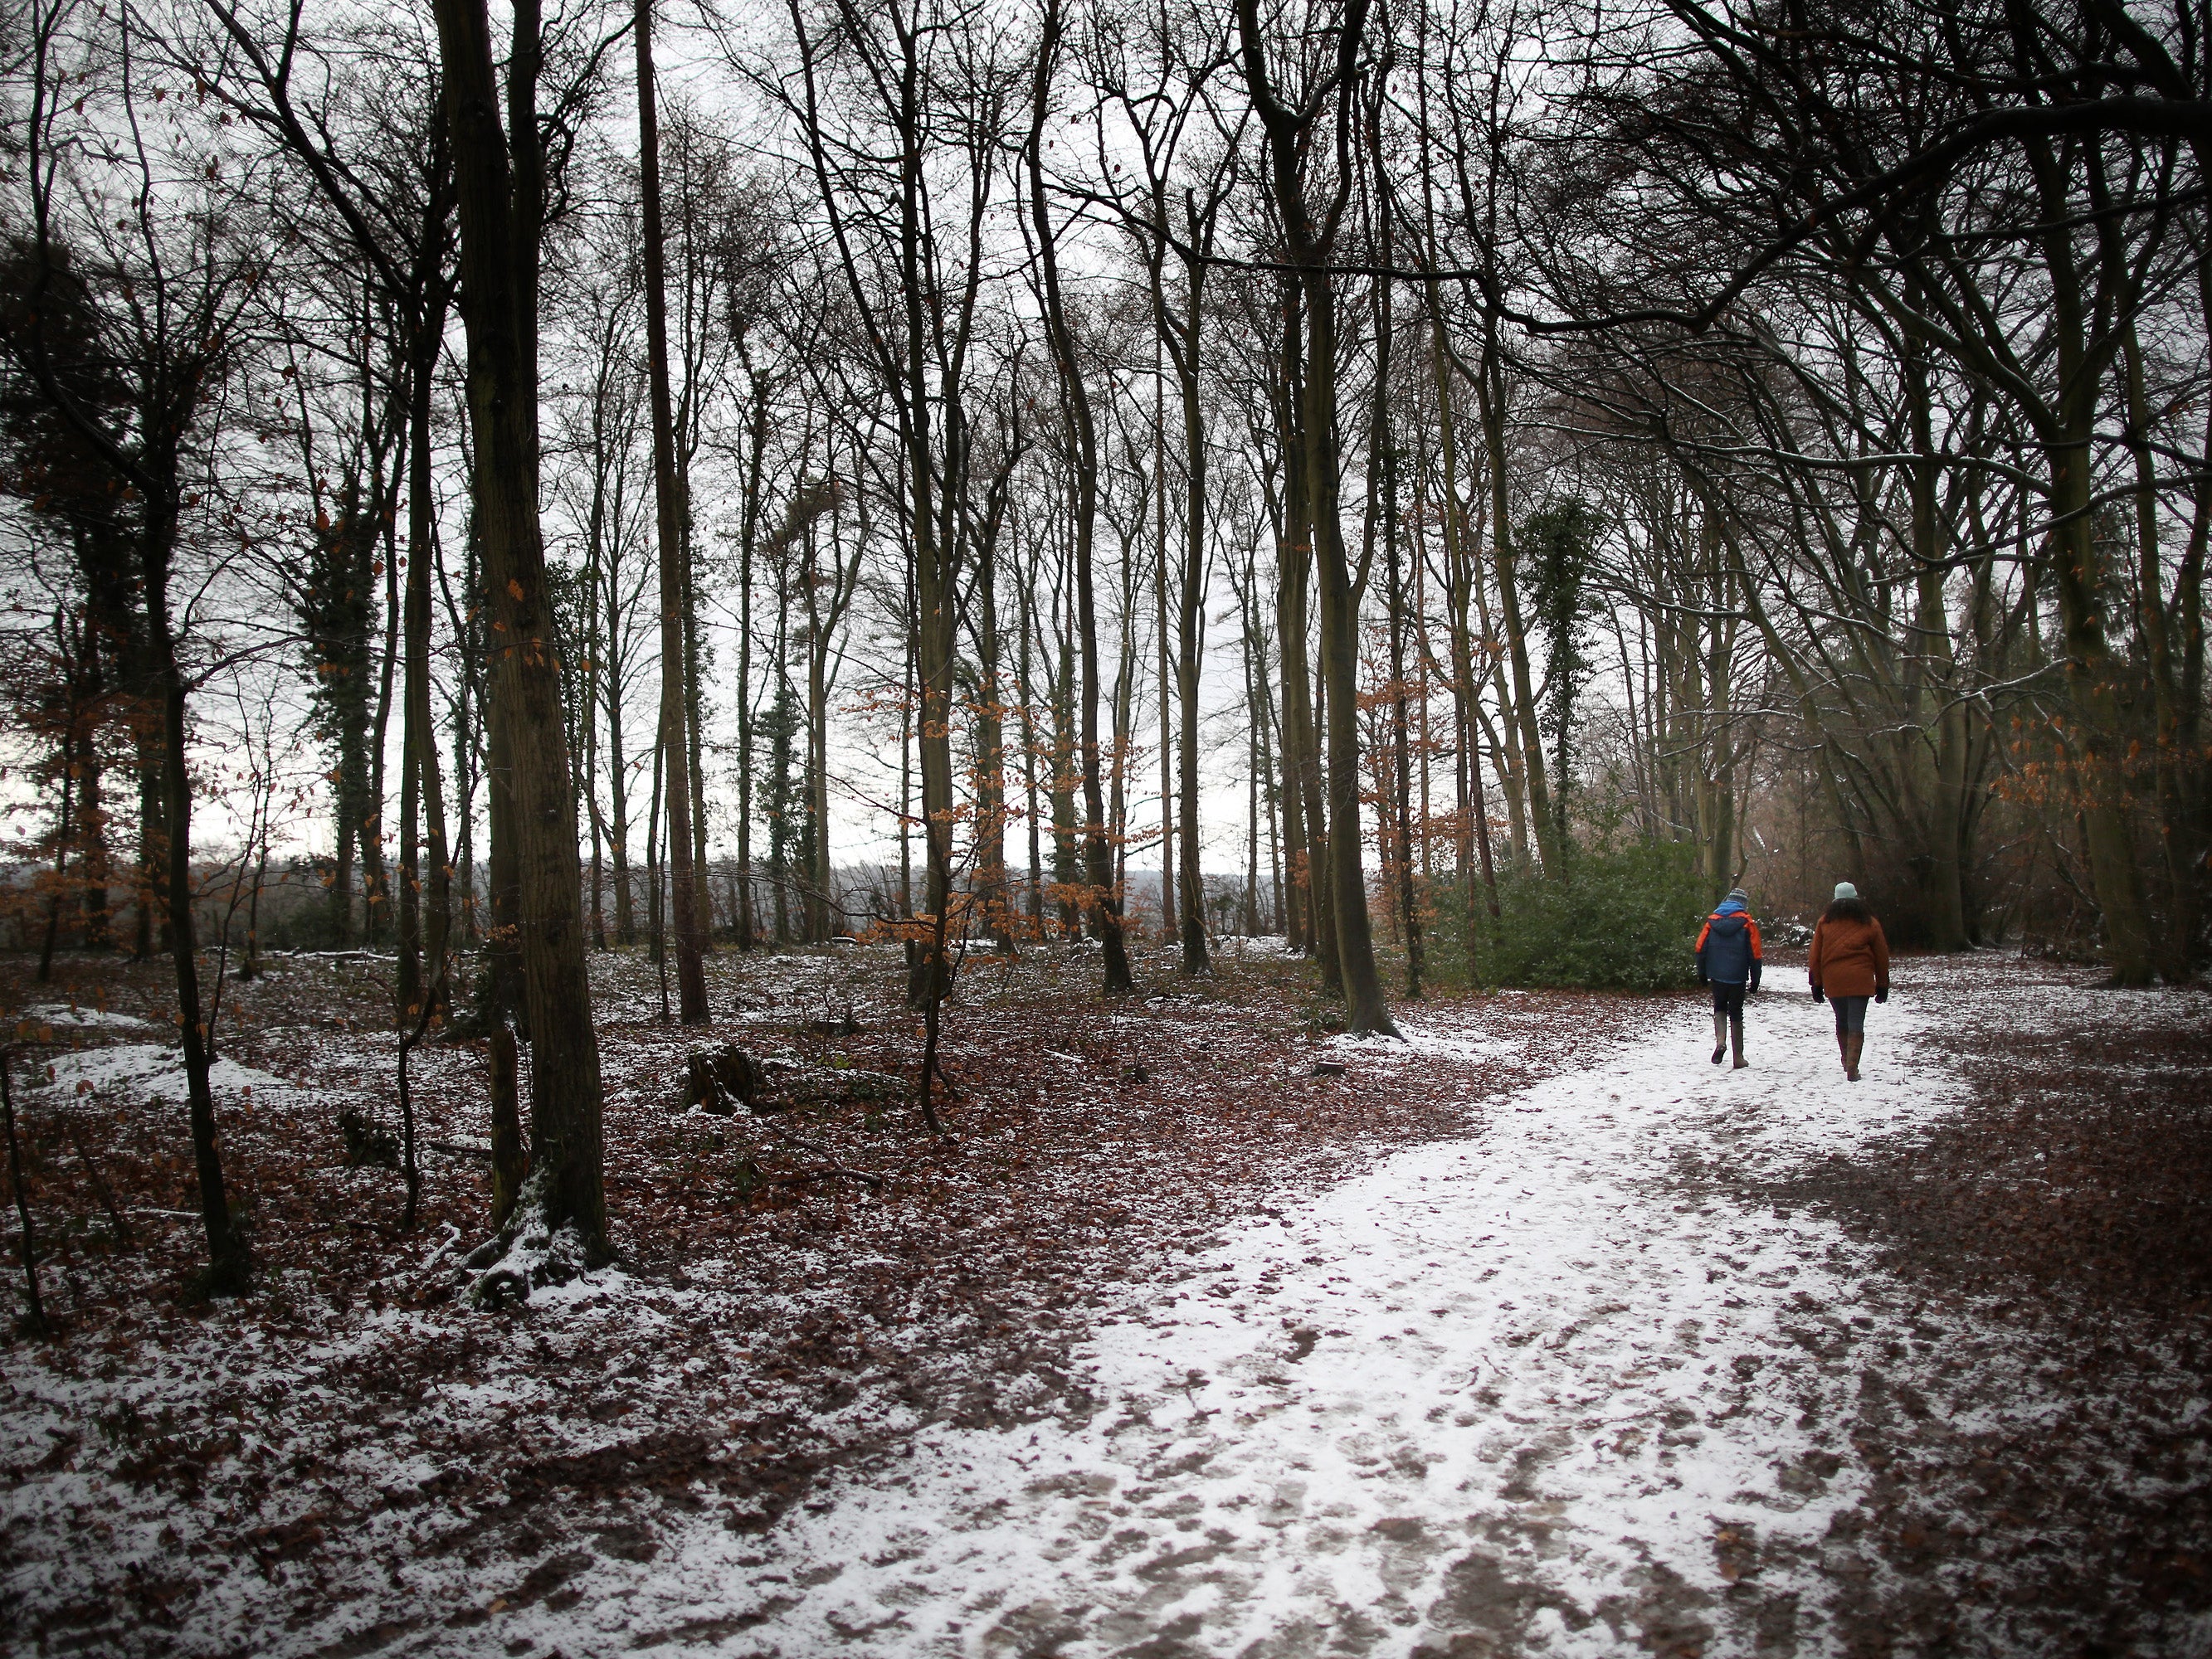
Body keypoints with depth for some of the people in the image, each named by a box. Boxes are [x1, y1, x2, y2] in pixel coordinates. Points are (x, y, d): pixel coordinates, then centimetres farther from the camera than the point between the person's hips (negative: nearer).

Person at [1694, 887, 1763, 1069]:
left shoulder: (1712, 920, 3)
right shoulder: (1747, 922, -4)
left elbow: (1701, 949, 1)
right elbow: (1754, 954, -5)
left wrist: (1702, 975, 10)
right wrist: (1755, 980, 3)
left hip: (1716, 976, 2)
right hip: (1737, 978, -2)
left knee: (1720, 1008, 19)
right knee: (1736, 1014, 8)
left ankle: (1720, 1040, -6)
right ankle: (1738, 1057, 11)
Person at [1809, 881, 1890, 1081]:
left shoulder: (1825, 921, 6)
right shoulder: (1870, 923, 5)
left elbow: (1816, 954, 5)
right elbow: (1882, 956, 9)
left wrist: (1816, 983, 9)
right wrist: (1882, 985, 17)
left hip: (1832, 980, 2)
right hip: (1860, 981, -2)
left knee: (1841, 1021, 17)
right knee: (1856, 1024, -3)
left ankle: (1847, 1062, 30)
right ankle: (1852, 1068, -13)